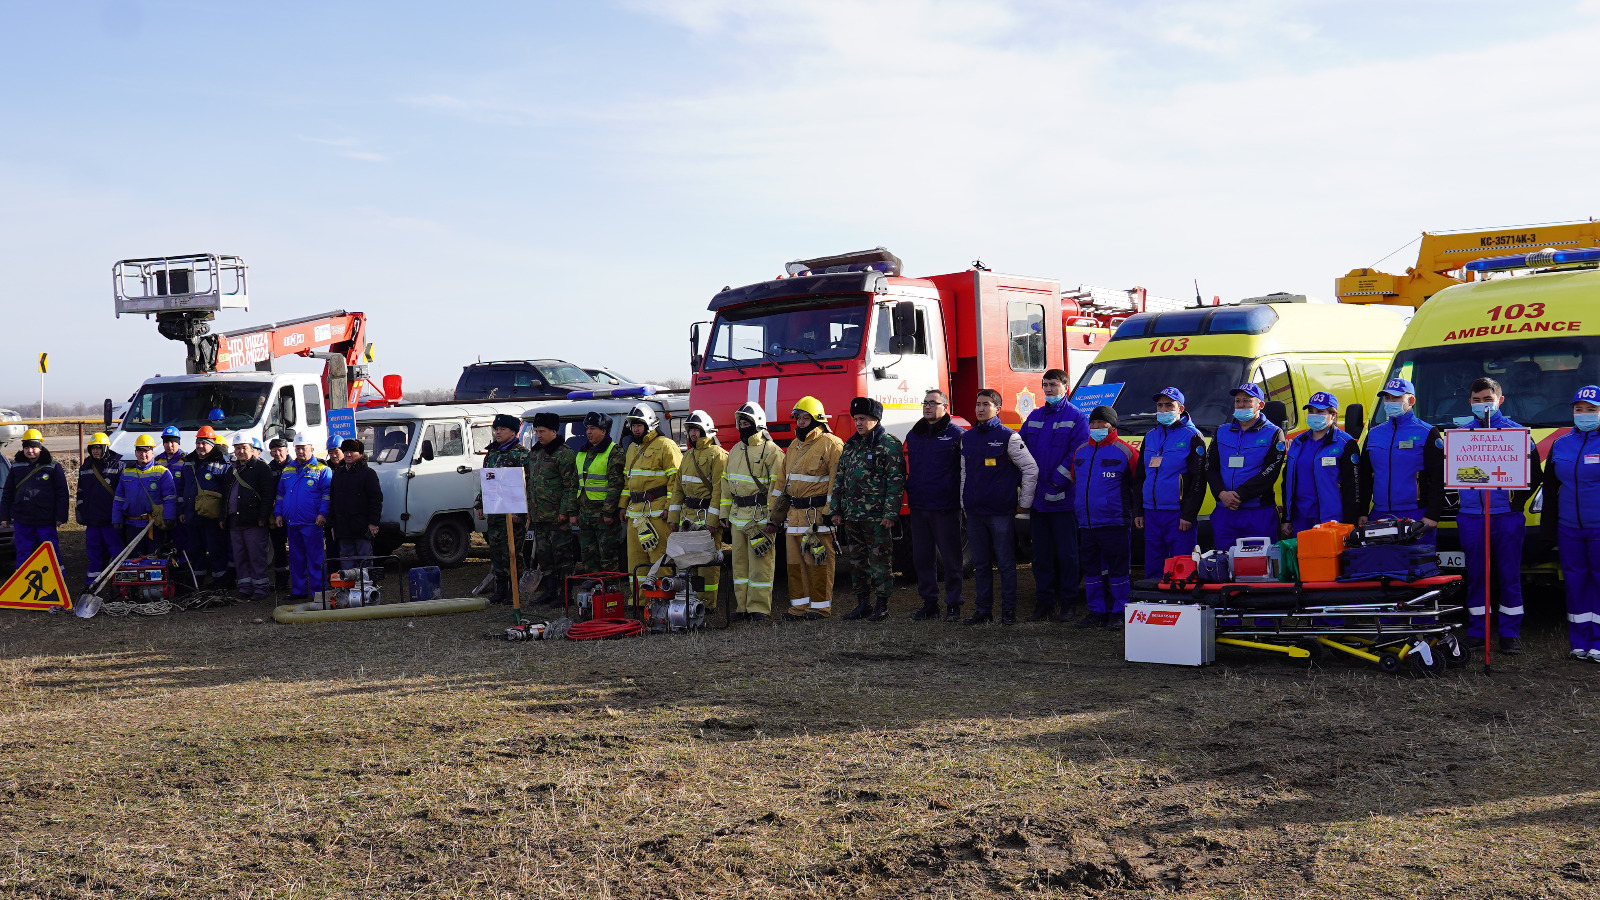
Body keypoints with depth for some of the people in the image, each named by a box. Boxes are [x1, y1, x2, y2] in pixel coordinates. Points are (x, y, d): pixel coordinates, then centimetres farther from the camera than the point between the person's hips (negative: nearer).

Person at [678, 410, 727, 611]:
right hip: (689, 515, 8)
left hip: (707, 514, -8)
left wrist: (712, 520, -19)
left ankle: (709, 604, -1)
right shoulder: (688, 456, 18)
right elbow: (679, 488, 22)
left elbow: (719, 489, -15)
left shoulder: (717, 455, -8)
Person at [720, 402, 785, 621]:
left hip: (760, 516, -8)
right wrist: (725, 513, 18)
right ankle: (743, 606, 16)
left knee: (760, 563, -5)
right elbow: (726, 483, 22)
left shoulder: (770, 451, -7)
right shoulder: (735, 451, 17)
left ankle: (759, 608, -2)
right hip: (738, 516, 8)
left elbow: (777, 486, -11)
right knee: (740, 562, 10)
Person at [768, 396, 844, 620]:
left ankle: (821, 606, 5)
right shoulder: (794, 446, 18)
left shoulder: (830, 445, -7)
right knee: (795, 562, 10)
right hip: (794, 515, 8)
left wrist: (829, 513, -17)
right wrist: (774, 518, 18)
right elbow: (782, 482, 21)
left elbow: (836, 481, -12)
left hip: (817, 515, -8)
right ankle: (800, 604, 18)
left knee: (818, 562, -3)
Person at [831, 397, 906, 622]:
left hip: (877, 517, -7)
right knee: (857, 561, 11)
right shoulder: (850, 445, 15)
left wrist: (891, 513, -16)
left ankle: (882, 605, 4)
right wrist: (837, 510, 14)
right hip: (852, 516, 7)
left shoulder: (890, 444, -6)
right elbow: (839, 479, 20)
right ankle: (863, 603, 19)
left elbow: (896, 481, -11)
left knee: (880, 561, -2)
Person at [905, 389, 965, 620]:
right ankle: (929, 604, 17)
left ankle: (953, 605, 6)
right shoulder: (913, 435, 14)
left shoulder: (957, 435, -4)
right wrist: (910, 493, 14)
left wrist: (962, 499, -9)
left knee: (950, 558, -1)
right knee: (922, 558, 9)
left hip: (946, 508, -6)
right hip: (919, 507, 6)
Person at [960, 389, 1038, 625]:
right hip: (974, 512, 5)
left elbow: (1031, 468, -3)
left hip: (1001, 512, -5)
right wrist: (964, 502, 14)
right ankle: (983, 610, 16)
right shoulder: (967, 438, 12)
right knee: (980, 564, 9)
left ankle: (1009, 612, 5)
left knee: (1006, 563, -1)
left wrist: (1023, 503, -2)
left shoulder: (1008, 437, -4)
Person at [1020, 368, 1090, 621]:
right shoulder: (1034, 417, 14)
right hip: (1037, 499, 5)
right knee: (1041, 553, 9)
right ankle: (1044, 602, 15)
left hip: (1063, 500, -5)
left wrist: (1056, 483, -17)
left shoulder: (1076, 418, -3)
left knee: (1066, 553, 1)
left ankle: (1067, 602, 10)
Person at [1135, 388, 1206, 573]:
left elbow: (1198, 480, -8)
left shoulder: (1192, 437, -2)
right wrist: (1137, 512, 14)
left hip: (1178, 515, -6)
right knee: (1152, 571, 8)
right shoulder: (1150, 437, 16)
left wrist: (1188, 515, -15)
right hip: (1151, 514, 6)